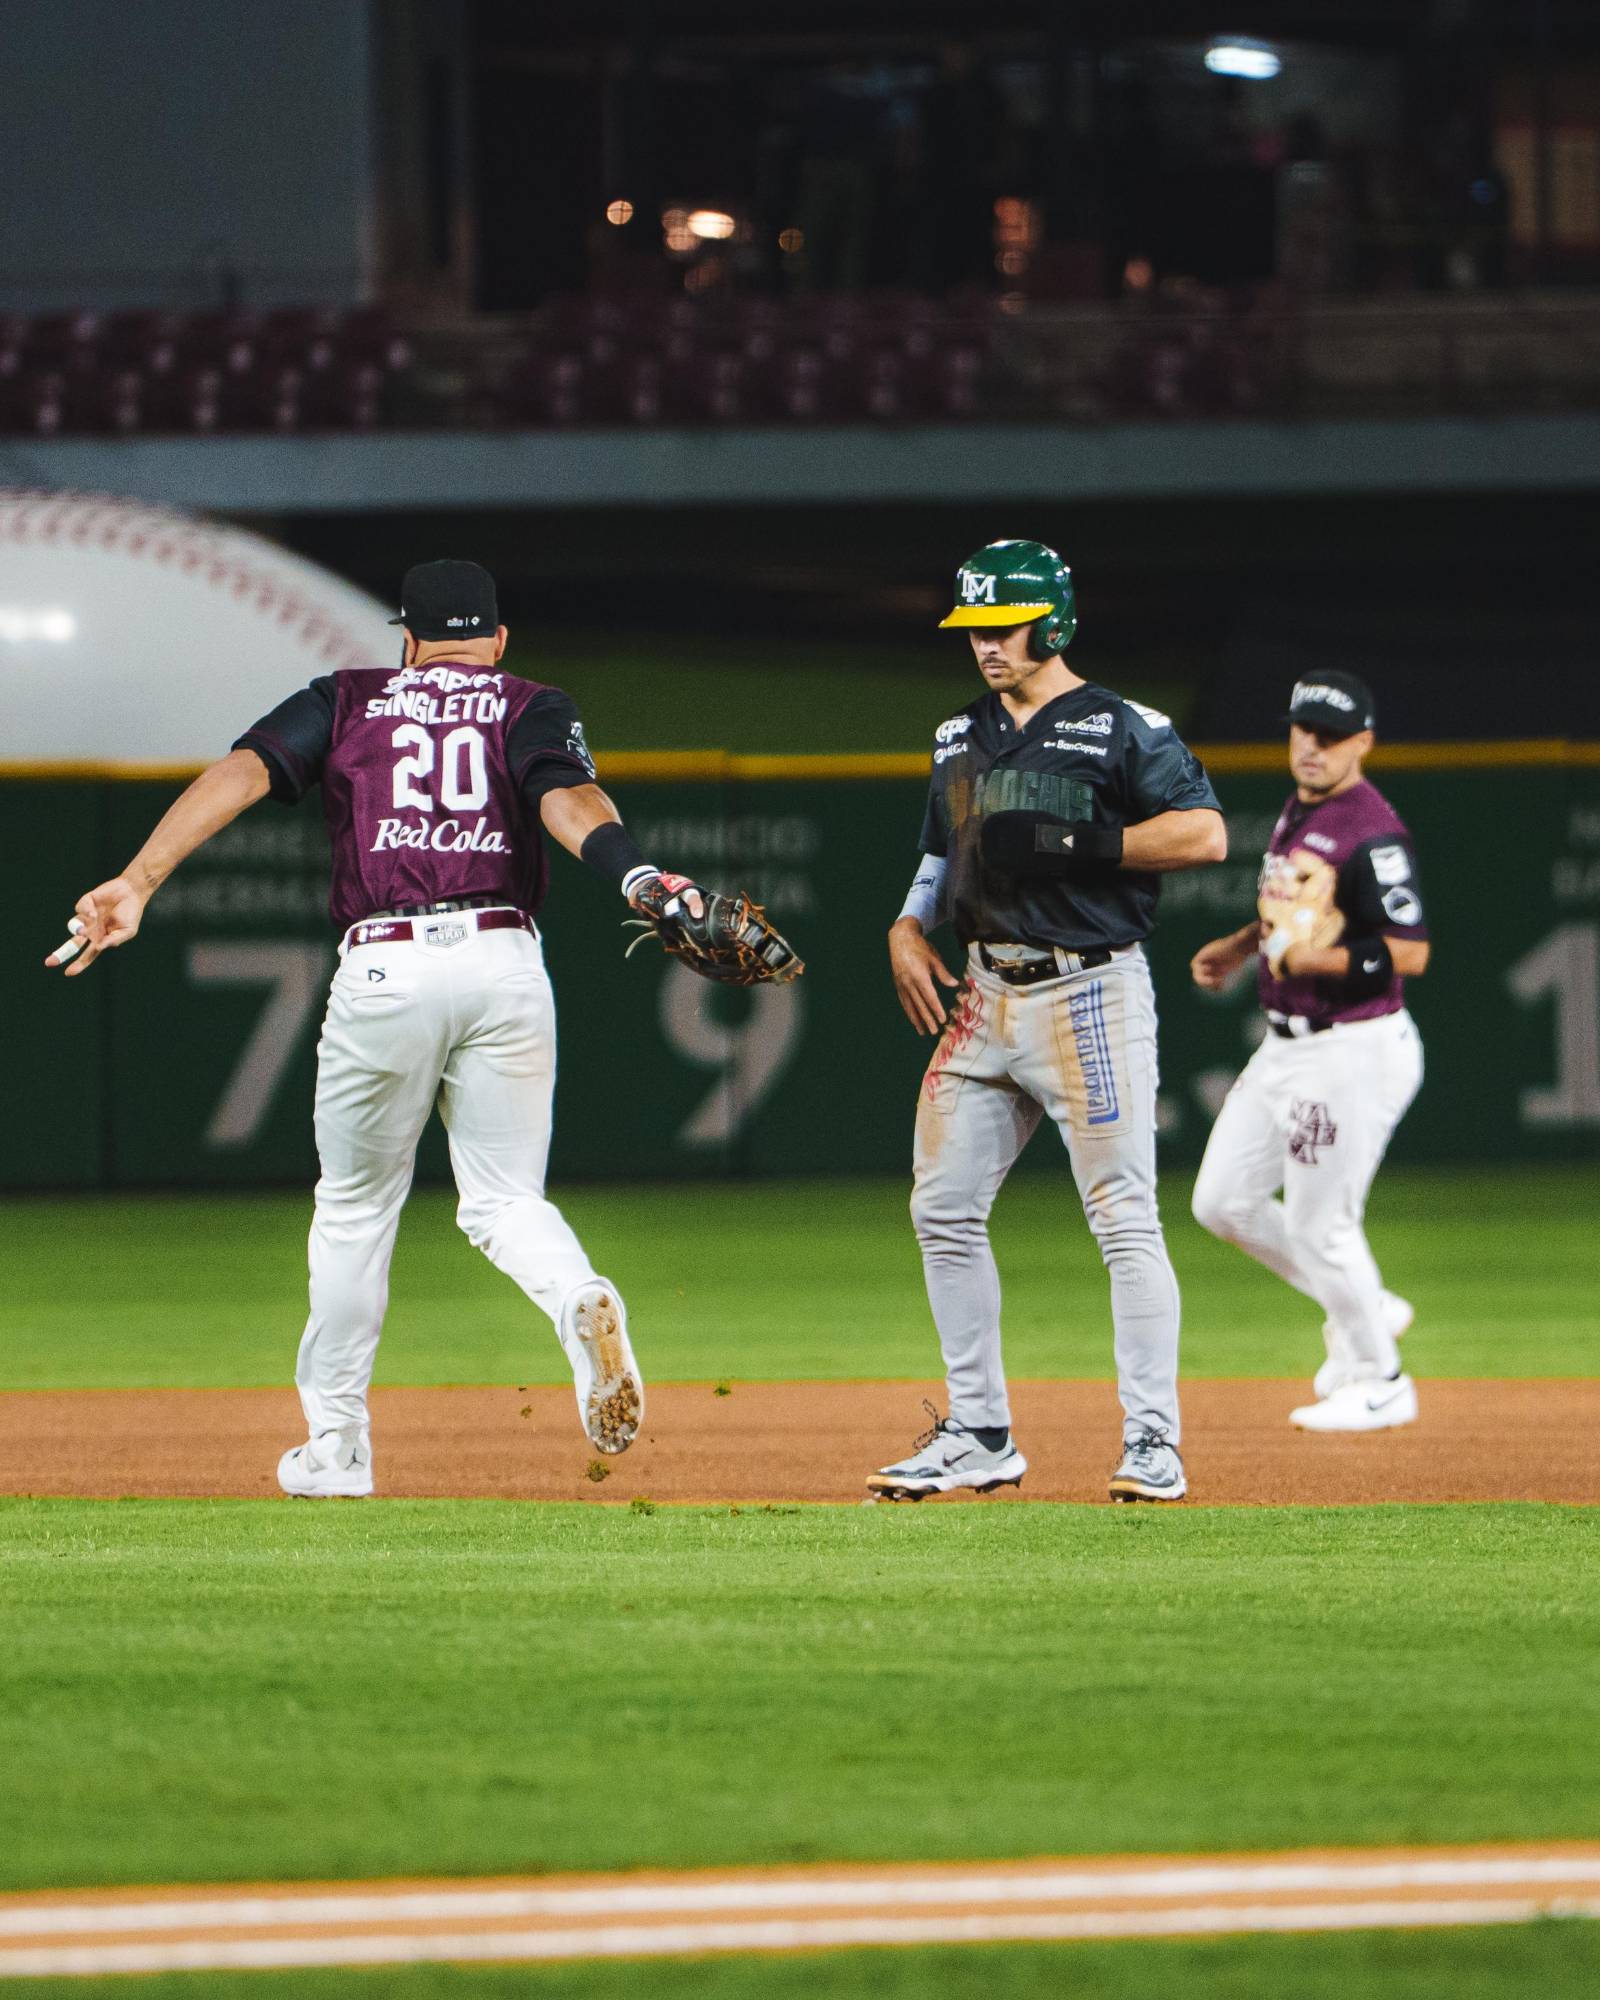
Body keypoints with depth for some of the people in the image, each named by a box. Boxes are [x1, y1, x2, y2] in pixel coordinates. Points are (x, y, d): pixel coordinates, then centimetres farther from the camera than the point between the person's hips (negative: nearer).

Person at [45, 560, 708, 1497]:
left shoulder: (346, 701, 16)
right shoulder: (533, 707, 14)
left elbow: (242, 772, 0)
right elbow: (567, 796, -9)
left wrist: (140, 880, -10)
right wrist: (637, 876, -27)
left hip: (383, 972, 0)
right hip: (503, 963, 0)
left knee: (356, 1206, 16)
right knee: (506, 1199, 10)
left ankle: (336, 1444, 18)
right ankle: (583, 1302, -24)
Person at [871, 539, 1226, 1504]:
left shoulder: (1123, 730, -6)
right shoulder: (963, 738, 16)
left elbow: (1205, 833, -16)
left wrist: (1069, 843, -21)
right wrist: (908, 928, 6)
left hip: (1090, 991, -7)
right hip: (987, 994, 7)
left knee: (1124, 1218, -9)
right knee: (944, 1210, 5)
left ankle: (1154, 1443, -7)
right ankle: (980, 1434, 14)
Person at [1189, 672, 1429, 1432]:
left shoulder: (1370, 833, -20)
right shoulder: (1298, 810, 10)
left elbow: (1410, 953, -24)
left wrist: (1308, 961, -28)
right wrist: (1239, 945, 12)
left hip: (1352, 1052, -10)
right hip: (1285, 1048, 10)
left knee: (1320, 1225, -2)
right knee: (1223, 1202, 14)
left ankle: (1379, 1380, 17)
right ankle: (1364, 1309, 28)